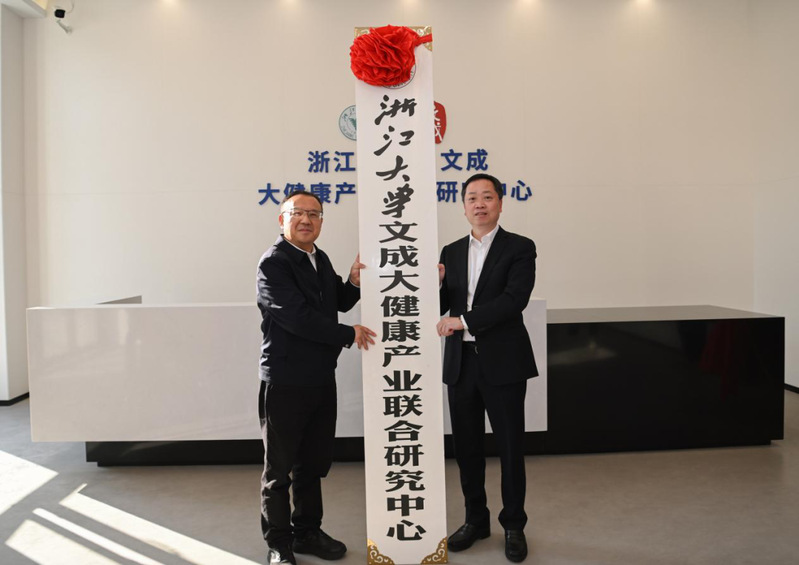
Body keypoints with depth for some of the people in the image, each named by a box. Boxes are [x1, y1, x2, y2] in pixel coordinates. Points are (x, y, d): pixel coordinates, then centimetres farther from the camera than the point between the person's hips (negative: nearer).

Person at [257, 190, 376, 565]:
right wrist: (349, 335, -15)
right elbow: (296, 316, -23)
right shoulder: (273, 263, -14)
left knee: (313, 463, 18)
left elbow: (338, 304, 19)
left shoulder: (320, 259, 10)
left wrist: (353, 282, -1)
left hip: (321, 378, 7)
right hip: (285, 382, -7)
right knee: (279, 468, 9)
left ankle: (307, 531, 35)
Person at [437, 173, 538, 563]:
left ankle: (514, 525, 25)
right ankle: (475, 520, 31)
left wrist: (463, 320, -19)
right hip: (460, 362, 4)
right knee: (466, 447, 13)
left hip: (502, 362, -4)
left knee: (510, 446, 7)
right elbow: (440, 309, 9)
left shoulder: (519, 248, -3)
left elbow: (515, 298, -17)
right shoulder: (451, 252, 11)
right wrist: (434, 285, -12)